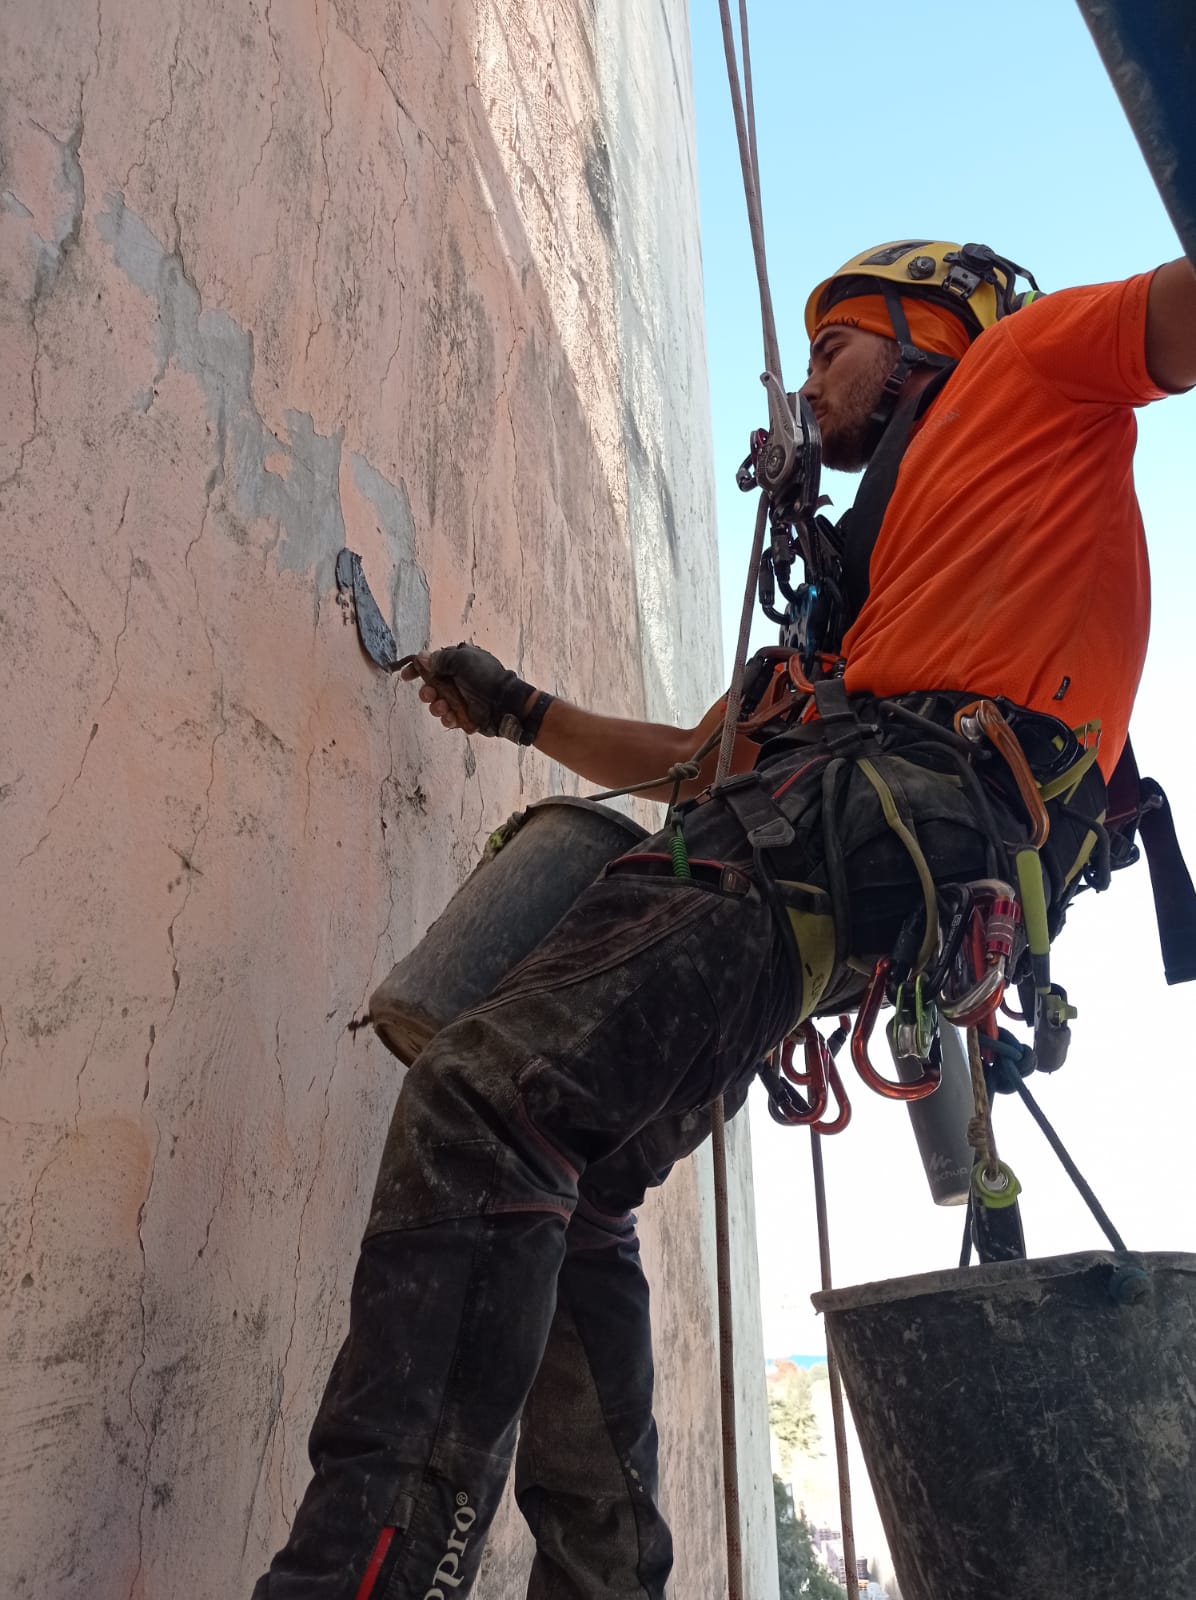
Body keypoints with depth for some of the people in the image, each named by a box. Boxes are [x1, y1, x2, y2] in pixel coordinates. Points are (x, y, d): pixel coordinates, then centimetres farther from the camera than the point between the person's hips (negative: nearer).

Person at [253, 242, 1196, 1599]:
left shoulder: (1030, 363, 21)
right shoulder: (868, 575, 39)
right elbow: (702, 756, 39)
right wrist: (518, 711, 43)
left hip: (884, 801, -9)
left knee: (480, 1108, -24)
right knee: (558, 1205, 6)